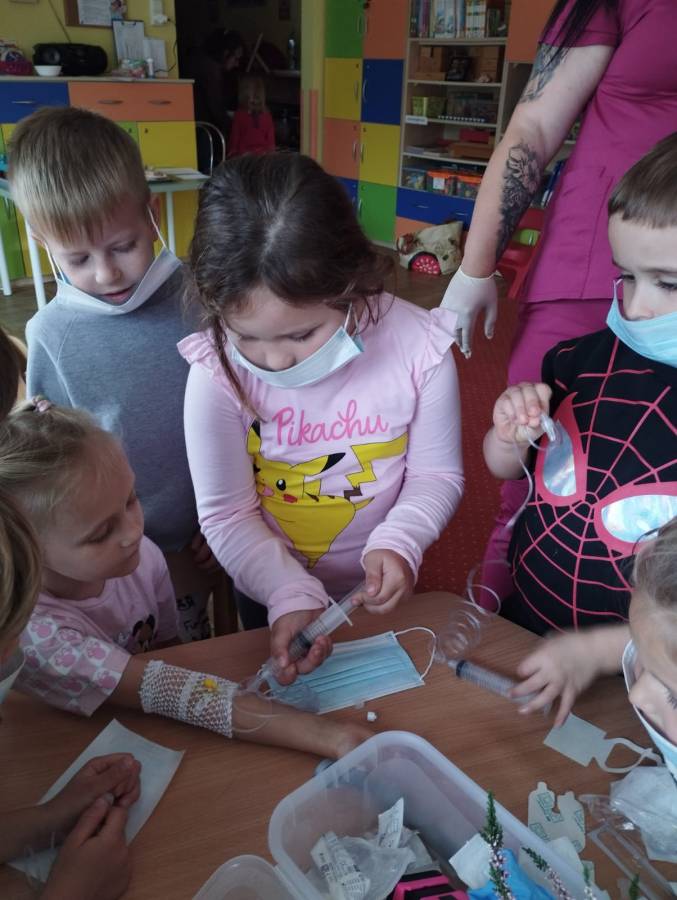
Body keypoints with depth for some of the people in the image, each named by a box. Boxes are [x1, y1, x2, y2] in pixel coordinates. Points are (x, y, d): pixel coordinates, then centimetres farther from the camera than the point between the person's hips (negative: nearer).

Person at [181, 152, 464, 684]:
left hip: (378, 595, 1)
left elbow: (436, 474, -10)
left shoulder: (418, 346, -24)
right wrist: (291, 594, -28)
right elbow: (226, 515, -17)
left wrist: (399, 542, -27)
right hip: (269, 596, 0)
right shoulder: (216, 371, -26)